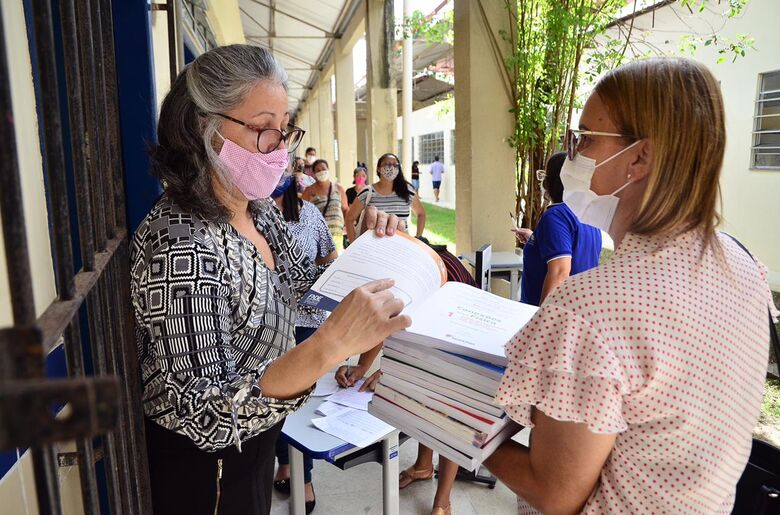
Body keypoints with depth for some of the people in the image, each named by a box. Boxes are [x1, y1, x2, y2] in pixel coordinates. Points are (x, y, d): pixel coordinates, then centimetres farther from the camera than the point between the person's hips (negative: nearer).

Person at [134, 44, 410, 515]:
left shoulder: (260, 210, -5)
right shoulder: (180, 244, -30)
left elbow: (306, 288, 8)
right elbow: (200, 416, -32)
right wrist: (328, 347, -45)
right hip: (201, 470, -7)